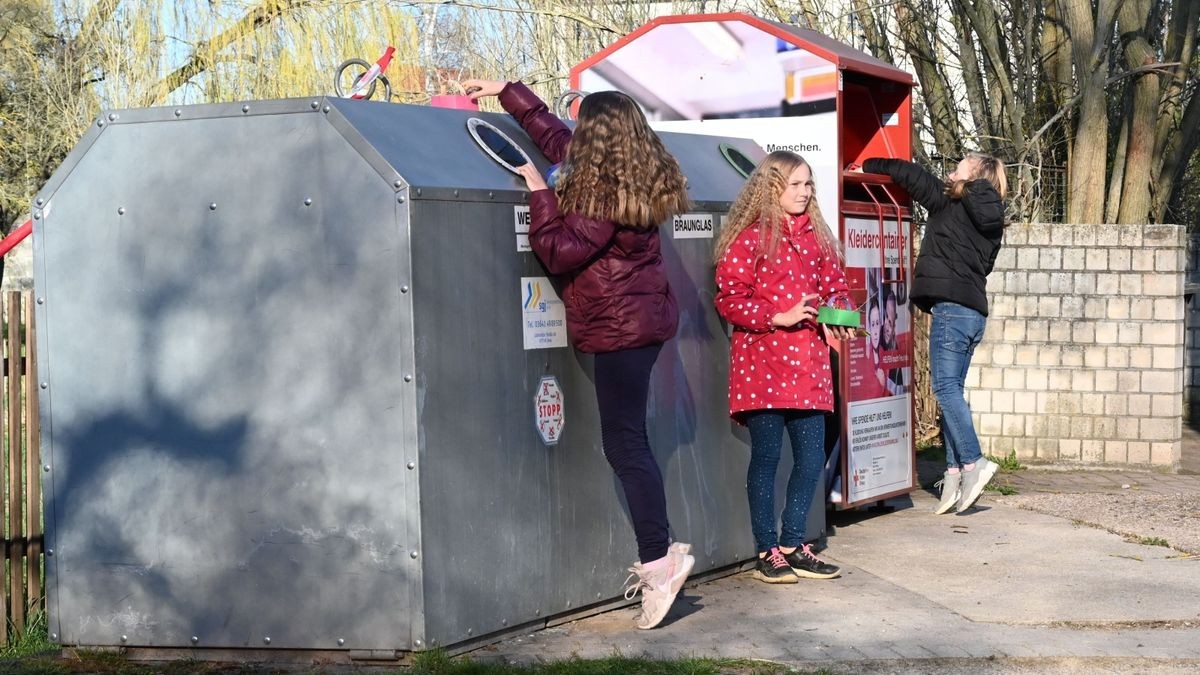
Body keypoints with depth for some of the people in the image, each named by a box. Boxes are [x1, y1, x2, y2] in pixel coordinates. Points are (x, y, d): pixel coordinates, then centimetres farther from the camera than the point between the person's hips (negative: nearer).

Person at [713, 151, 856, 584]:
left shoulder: (817, 236, 14)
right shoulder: (749, 239, -5)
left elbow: (833, 287, 20)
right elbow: (729, 301, -9)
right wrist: (780, 317, -17)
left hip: (808, 364, 6)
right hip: (762, 364, -6)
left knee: (811, 458, 6)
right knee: (766, 456, -1)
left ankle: (792, 545, 20)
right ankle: (767, 551, 9)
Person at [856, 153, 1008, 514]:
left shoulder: (950, 203, -1)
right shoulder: (991, 219, 19)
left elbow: (909, 174, 1)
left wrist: (867, 166, 12)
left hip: (951, 305, -8)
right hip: (975, 309, 8)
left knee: (945, 386, -11)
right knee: (951, 389, 6)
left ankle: (973, 462, -20)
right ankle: (954, 472, 1)